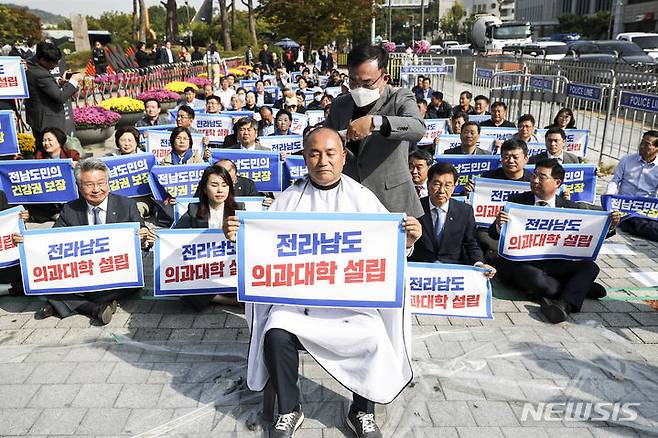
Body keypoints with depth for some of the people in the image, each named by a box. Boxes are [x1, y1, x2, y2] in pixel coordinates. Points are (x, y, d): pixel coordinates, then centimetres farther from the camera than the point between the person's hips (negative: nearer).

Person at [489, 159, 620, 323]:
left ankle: (564, 305, -35)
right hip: (521, 263, -3)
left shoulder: (570, 207, 9)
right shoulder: (516, 200, 2)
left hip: (556, 264, 3)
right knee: (535, 278, -33)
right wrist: (499, 225, -27)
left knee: (590, 267, -19)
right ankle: (581, 287, -9)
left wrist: (610, 225, -9)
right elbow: (494, 235, -2)